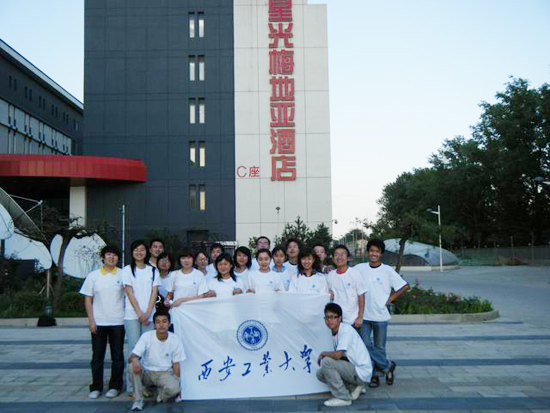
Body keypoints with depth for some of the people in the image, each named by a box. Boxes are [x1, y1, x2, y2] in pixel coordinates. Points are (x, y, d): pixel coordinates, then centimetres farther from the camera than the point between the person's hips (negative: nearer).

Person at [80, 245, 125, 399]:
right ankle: (96, 387, 17)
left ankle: (115, 386, 16)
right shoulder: (93, 276, 4)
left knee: (117, 356, 5)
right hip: (98, 322, 1)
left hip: (117, 322, -1)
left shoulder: (123, 275, 1)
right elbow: (88, 299, 5)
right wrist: (91, 321, -3)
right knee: (97, 356, 6)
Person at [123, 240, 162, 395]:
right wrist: (140, 313, -9)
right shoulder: (127, 270, 4)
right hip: (132, 315, -2)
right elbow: (129, 293, -2)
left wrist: (147, 313, -7)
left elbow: (154, 293, 5)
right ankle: (132, 386, 3)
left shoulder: (153, 270, 11)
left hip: (149, 315, 2)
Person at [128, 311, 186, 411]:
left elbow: (176, 364, -1)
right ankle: (138, 400, -16)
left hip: (165, 374, 0)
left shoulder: (175, 340, -8)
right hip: (146, 373, 1)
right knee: (132, 366, -30)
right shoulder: (146, 336, -12)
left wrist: (177, 383, -8)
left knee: (173, 388, -32)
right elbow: (132, 356, -19)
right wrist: (134, 360, -43)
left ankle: (161, 396, 5)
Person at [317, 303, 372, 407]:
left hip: (362, 372, -9)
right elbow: (338, 357, 13)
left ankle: (343, 398, -10)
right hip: (352, 369, 9)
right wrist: (324, 355, -4)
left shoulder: (346, 329, -19)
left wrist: (323, 353, -10)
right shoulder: (334, 333, 9)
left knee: (326, 362, -21)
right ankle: (354, 387, 9)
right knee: (320, 374, 4)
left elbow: (338, 355, -28)